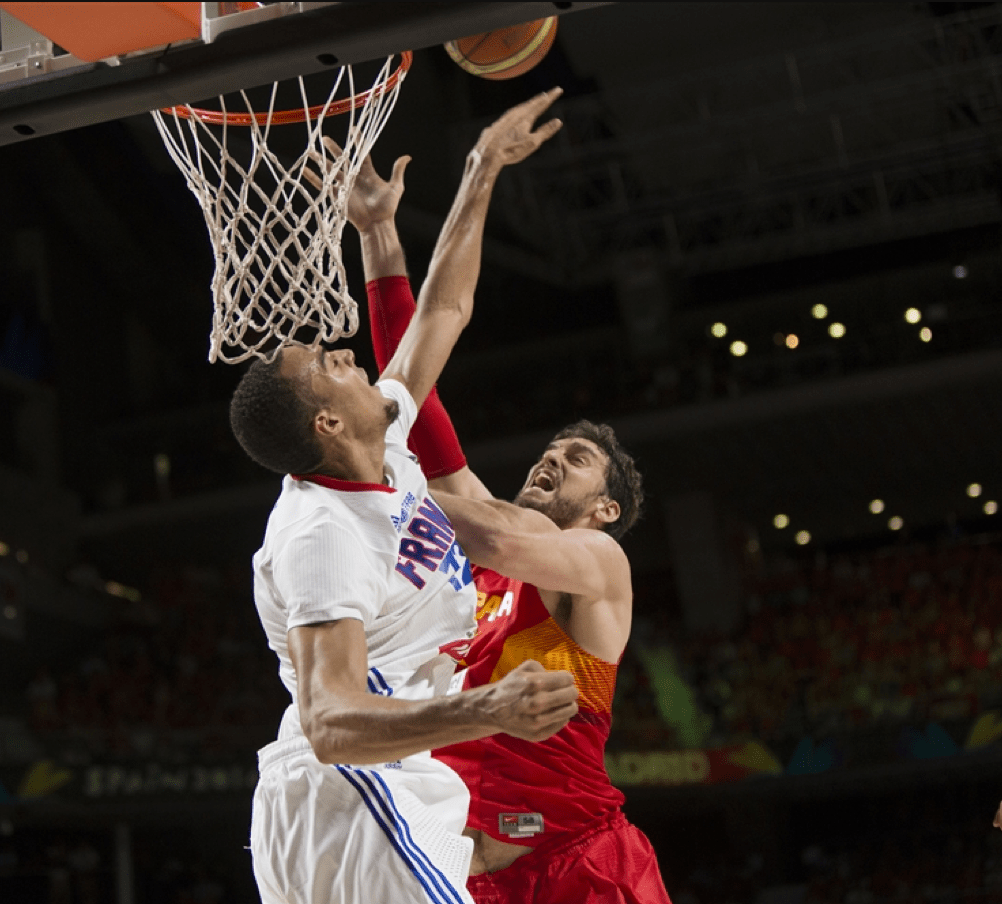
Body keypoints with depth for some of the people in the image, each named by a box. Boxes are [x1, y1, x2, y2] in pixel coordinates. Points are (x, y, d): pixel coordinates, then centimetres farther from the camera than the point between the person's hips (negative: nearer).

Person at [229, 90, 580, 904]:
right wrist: (488, 711, -49)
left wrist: (483, 172, 26)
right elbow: (332, 723, -33)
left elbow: (444, 308, 22)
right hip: (354, 798, -10)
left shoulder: (380, 453, 8)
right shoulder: (323, 535, -21)